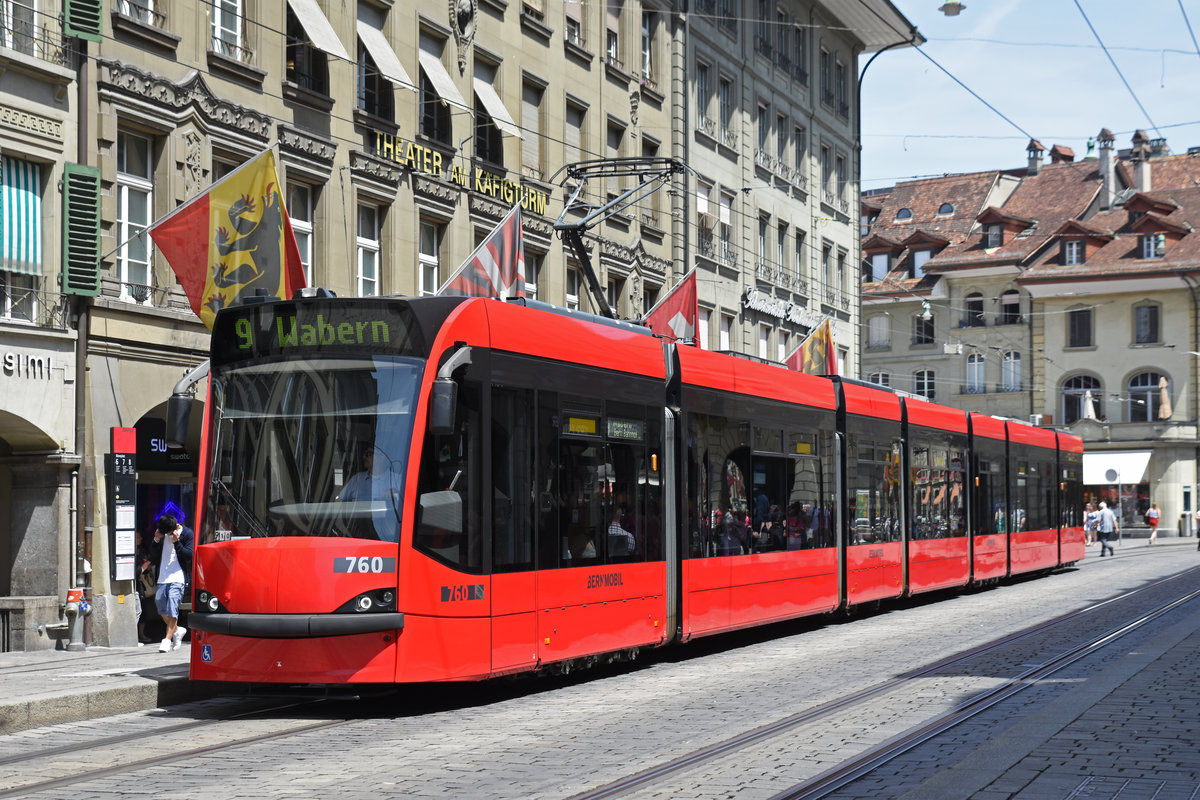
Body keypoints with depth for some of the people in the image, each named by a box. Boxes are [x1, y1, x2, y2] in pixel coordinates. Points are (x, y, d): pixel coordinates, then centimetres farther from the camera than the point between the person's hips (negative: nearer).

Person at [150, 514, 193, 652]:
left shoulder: (187, 534, -2)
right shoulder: (162, 534, 11)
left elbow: (189, 556, -9)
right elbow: (153, 556, 13)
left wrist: (176, 542, -17)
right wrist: (156, 541, -2)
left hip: (178, 578, -6)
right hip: (162, 578, 6)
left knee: (172, 606, -14)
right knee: (160, 603, 7)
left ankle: (167, 639, -15)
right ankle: (177, 630, 27)